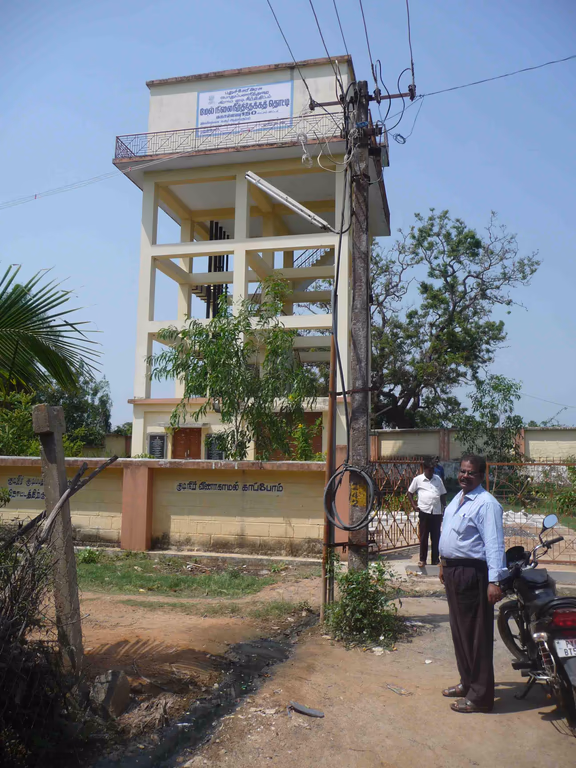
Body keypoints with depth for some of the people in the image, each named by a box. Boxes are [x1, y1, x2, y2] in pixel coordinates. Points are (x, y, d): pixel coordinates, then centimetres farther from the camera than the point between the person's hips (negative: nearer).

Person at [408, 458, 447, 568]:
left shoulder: (438, 479, 9)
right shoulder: (418, 479, 2)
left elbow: (443, 495, 14)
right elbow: (410, 493, 10)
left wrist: (444, 508, 8)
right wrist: (414, 506, 0)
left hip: (437, 512, 2)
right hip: (424, 512, -2)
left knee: (436, 537, 7)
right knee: (423, 537, 4)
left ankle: (435, 560, 17)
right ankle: (422, 560, 13)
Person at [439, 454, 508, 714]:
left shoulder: (486, 503, -16)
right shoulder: (457, 499, 12)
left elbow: (494, 544, -22)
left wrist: (494, 581, -27)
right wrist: (444, 564, 23)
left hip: (473, 573, -9)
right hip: (453, 571, 9)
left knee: (477, 635, 0)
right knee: (459, 631, 19)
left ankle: (480, 695, 12)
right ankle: (467, 682, 34)